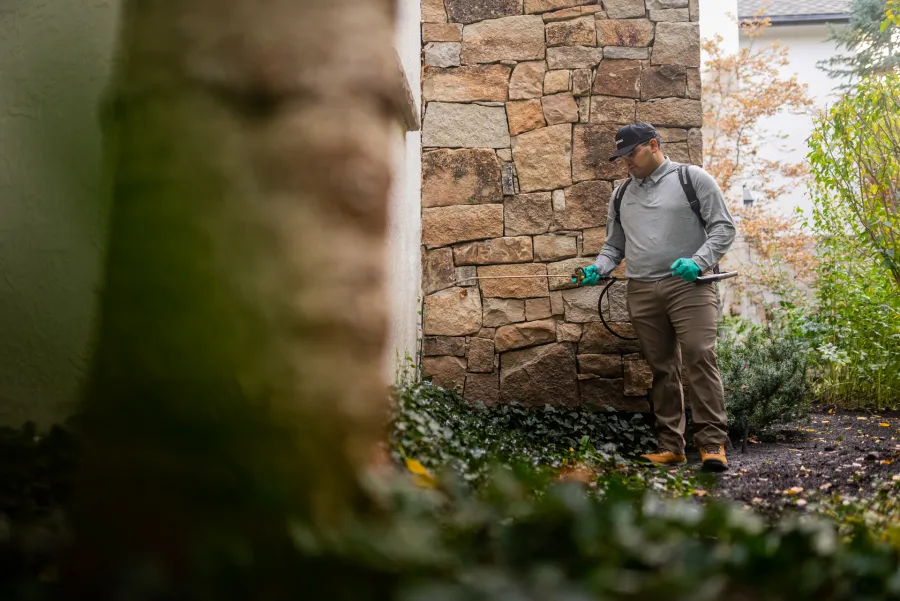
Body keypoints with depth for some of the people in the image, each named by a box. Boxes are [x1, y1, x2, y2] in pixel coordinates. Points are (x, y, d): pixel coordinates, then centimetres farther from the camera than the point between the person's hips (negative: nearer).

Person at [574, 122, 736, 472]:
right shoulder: (621, 194, 20)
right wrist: (599, 268, 4)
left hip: (689, 285, -5)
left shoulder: (692, 179, 4)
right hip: (642, 292, 5)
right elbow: (614, 245, 25)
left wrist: (698, 261, -15)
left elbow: (723, 227, 0)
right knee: (662, 368, 5)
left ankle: (712, 443, -11)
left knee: (700, 358, -13)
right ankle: (671, 446, 8)